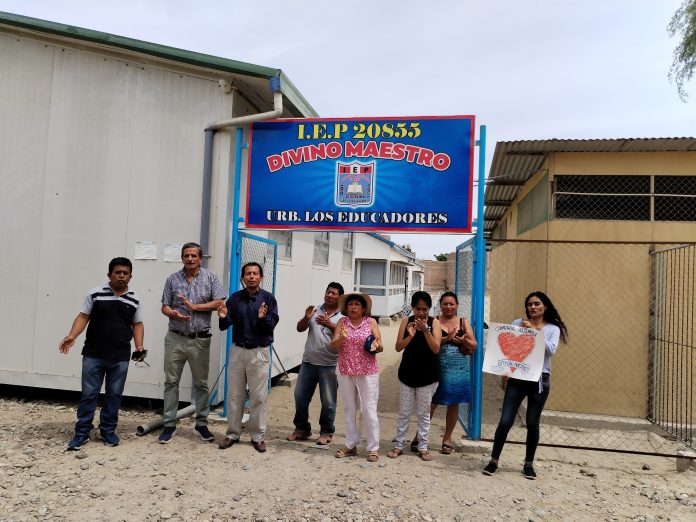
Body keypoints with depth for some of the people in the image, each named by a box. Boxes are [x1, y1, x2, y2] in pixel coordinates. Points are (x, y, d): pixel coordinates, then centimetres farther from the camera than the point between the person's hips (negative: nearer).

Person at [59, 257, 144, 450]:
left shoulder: (134, 300, 4)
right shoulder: (95, 294, -2)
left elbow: (137, 325, 10)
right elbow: (83, 317, -1)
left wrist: (139, 346, -3)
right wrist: (72, 336, -17)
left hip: (120, 358, 2)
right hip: (93, 355, -2)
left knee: (114, 395, 10)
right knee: (88, 394, 6)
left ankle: (108, 431, 24)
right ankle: (82, 432, 18)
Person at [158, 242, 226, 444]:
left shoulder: (210, 277, -1)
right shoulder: (172, 279, 4)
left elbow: (219, 302, -8)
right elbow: (164, 306, 3)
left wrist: (193, 307, -14)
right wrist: (173, 314, -18)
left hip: (200, 340, -1)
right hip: (175, 338, 1)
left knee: (201, 383, 9)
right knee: (171, 382, 7)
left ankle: (201, 424, 22)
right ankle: (169, 424, 18)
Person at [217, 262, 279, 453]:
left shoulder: (268, 298, -4)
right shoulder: (235, 298, 4)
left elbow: (272, 324, -11)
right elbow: (225, 326, 2)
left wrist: (263, 318, -31)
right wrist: (224, 317, -19)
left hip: (259, 352, -3)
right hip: (237, 351, 3)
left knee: (258, 397, 3)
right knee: (234, 395, 10)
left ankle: (258, 436, 16)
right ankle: (233, 433, 23)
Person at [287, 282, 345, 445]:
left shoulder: (343, 316, -2)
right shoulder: (315, 310, 8)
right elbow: (300, 328, 4)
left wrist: (330, 325, -29)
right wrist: (306, 318, -16)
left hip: (329, 365, -3)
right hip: (309, 362, 4)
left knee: (328, 401, 4)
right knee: (300, 396, 10)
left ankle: (326, 432, 21)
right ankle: (302, 428, 26)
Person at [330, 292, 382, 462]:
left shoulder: (371, 322, -3)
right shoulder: (342, 322, 1)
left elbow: (380, 346, -2)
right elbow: (333, 346, -5)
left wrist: (376, 346, -25)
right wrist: (342, 338, -25)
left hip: (367, 373, -2)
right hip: (345, 372, 3)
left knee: (369, 410, 1)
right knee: (349, 409, 13)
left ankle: (373, 448, 13)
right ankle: (351, 445, 26)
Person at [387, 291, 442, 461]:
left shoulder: (434, 322, -6)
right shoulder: (406, 321, -3)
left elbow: (436, 349, -14)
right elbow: (398, 347, -8)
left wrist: (426, 331, -27)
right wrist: (410, 335, -25)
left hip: (428, 375, -1)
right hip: (407, 373, 1)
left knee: (423, 413, 10)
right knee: (404, 412, 10)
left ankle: (423, 447, 22)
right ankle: (399, 445, 21)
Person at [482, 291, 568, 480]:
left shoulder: (553, 329, 3)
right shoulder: (517, 324, 3)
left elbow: (551, 350, -14)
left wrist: (533, 331, -20)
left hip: (540, 380, 0)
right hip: (517, 378, 0)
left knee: (532, 424, 9)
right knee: (505, 421, -2)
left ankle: (529, 464, 26)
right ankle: (494, 460, 12)